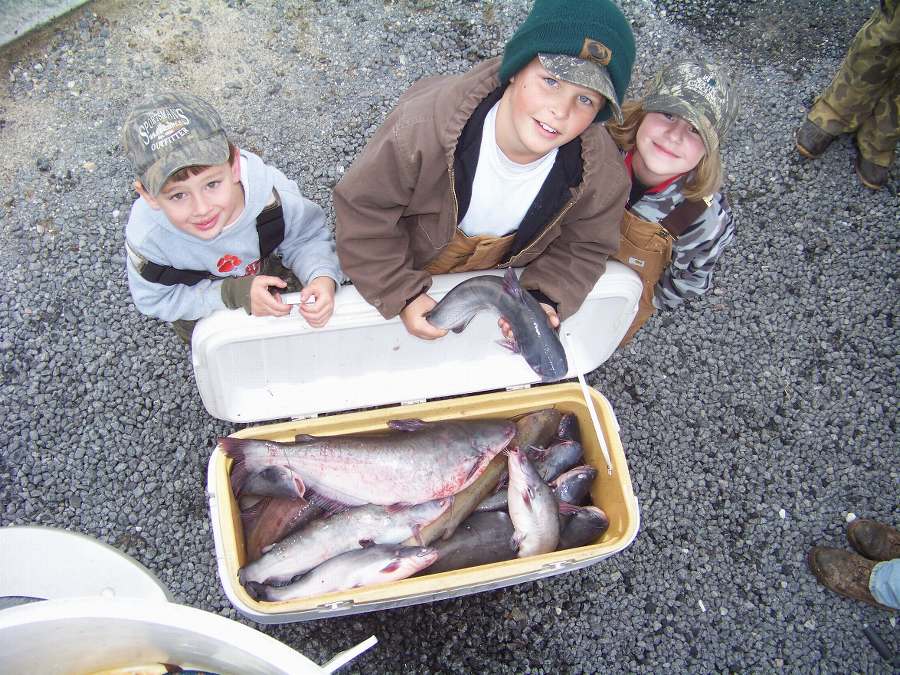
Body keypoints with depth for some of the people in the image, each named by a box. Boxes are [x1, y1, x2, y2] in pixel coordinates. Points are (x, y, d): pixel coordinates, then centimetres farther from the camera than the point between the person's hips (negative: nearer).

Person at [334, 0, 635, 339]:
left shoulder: (603, 172, -30)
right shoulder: (422, 125, -42)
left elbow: (584, 246, -11)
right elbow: (362, 208, -29)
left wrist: (543, 299, -28)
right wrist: (402, 294, -28)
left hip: (502, 279, 2)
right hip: (407, 271, -1)